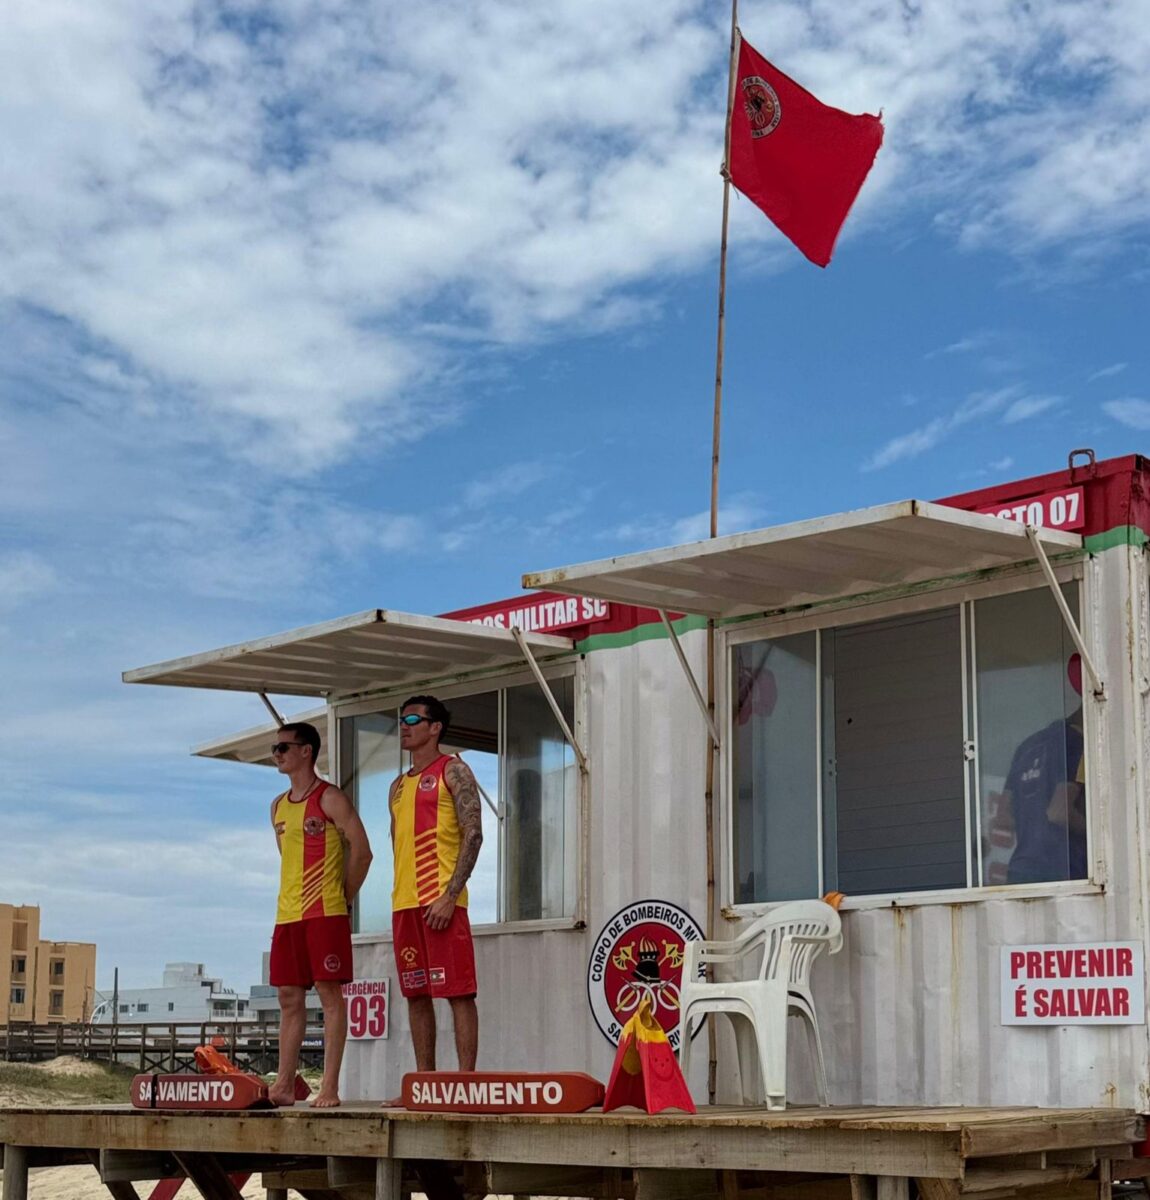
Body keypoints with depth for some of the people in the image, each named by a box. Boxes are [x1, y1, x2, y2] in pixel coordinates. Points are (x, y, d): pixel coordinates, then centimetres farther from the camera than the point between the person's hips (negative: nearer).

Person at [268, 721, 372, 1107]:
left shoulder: (329, 798, -5)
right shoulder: (279, 806, 17)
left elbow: (361, 851, -8)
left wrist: (343, 899, -3)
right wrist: (293, 900, 15)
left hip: (325, 913, -8)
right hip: (287, 915, 8)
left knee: (330, 994, -6)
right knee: (289, 998, 7)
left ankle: (329, 1087, -7)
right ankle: (284, 1084, 10)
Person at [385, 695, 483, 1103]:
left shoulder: (453, 771, -1)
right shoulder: (399, 786, 21)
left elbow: (473, 834, -9)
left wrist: (450, 895, -16)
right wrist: (401, 895, 12)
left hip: (441, 901, -8)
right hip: (404, 903, 8)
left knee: (458, 991, -8)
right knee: (416, 993, 8)